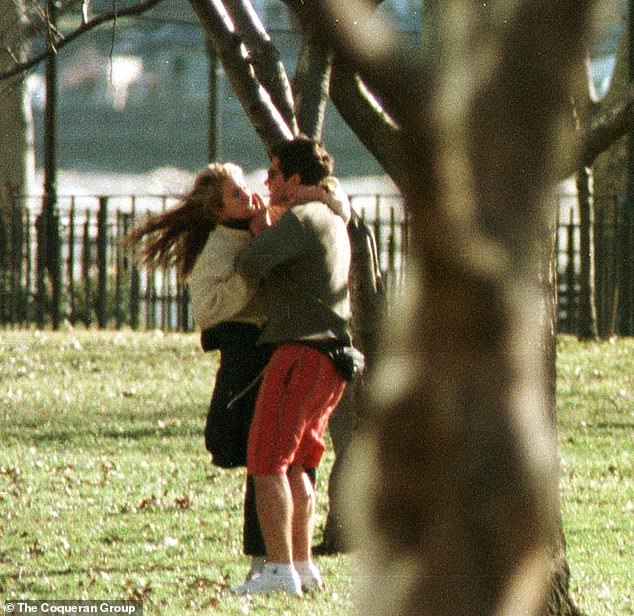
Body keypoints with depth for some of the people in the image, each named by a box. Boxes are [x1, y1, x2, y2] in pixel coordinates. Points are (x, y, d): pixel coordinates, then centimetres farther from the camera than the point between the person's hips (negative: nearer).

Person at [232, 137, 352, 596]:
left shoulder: (301, 219, -11)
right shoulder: (335, 222, 21)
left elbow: (250, 265, -20)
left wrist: (259, 235, 0)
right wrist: (265, 232, 19)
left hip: (302, 351, -10)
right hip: (332, 354, 10)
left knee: (267, 463, -9)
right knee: (294, 467, 16)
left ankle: (280, 571, -15)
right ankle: (303, 567, 16)